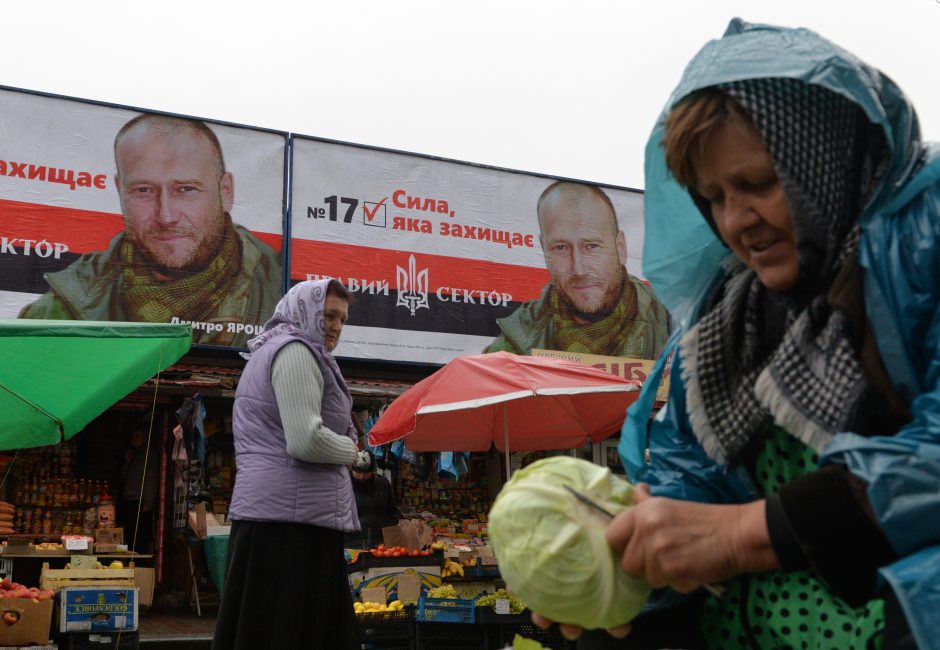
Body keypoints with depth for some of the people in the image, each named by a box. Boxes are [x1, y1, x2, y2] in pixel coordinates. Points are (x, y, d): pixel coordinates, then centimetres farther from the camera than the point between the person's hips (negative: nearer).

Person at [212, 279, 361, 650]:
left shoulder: (271, 352, 24)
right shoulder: (295, 351, -9)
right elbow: (306, 441, -21)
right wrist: (349, 450, -2)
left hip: (268, 509, 10)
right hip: (294, 513, -10)